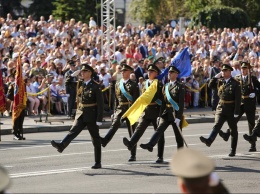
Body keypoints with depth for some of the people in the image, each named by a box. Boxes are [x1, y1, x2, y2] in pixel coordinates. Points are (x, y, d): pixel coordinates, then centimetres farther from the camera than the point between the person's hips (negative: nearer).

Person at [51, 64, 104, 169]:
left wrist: (99, 120, -16)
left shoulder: (95, 86, -10)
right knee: (73, 131, -18)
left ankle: (98, 162, 10)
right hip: (80, 114, 5)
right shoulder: (80, 84, 9)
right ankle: (61, 146, -39)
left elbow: (100, 104, -13)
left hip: (92, 116, -5)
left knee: (95, 139, 4)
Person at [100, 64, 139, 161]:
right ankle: (105, 141, -46)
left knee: (131, 131, 3)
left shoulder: (133, 85, -1)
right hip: (120, 108, 3)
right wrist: (115, 112, 12)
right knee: (115, 123, -25)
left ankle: (133, 155, 8)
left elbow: (136, 100, -6)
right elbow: (116, 99, 16)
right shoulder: (118, 84, 13)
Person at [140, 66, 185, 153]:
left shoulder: (180, 87, -6)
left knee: (178, 135, 4)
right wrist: (160, 115, 10)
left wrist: (178, 117, -19)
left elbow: (181, 103, -13)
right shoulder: (165, 86, 13)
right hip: (166, 113, 5)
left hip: (175, 114, -5)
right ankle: (150, 145, -31)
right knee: (159, 129, -14)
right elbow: (163, 102, 15)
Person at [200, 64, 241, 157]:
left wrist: (236, 112, -18)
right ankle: (209, 141, -35)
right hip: (220, 107, 4)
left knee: (233, 130, 8)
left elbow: (238, 99, -13)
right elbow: (210, 86, 9)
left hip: (231, 110, -4)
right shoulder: (220, 81, 7)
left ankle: (233, 150, 13)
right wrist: (216, 77, -2)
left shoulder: (235, 84, -10)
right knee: (217, 125, -15)